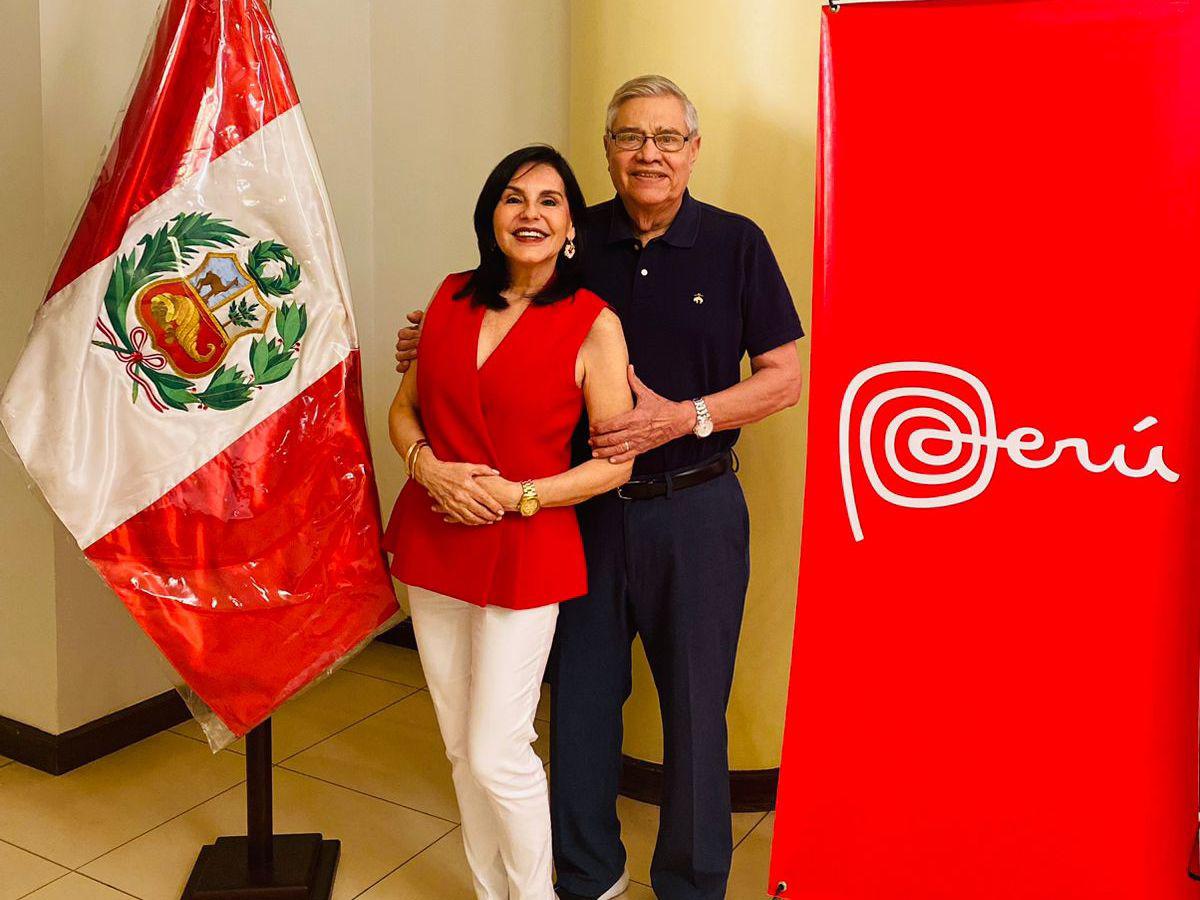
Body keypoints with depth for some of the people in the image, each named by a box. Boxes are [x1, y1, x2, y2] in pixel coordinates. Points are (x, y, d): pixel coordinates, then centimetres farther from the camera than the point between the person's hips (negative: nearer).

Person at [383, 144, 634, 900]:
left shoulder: (594, 324, -9)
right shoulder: (453, 296, 5)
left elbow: (616, 461, -8)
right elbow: (405, 408, 11)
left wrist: (516, 494, -17)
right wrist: (429, 467, -9)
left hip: (525, 553, -5)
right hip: (433, 545, 5)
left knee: (497, 754, -3)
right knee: (460, 746, 15)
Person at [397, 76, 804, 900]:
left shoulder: (735, 244, -4)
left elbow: (785, 377, -3)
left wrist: (683, 417, -17)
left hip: (694, 512, -2)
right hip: (588, 509, 3)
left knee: (693, 706, 8)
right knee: (580, 694, 13)